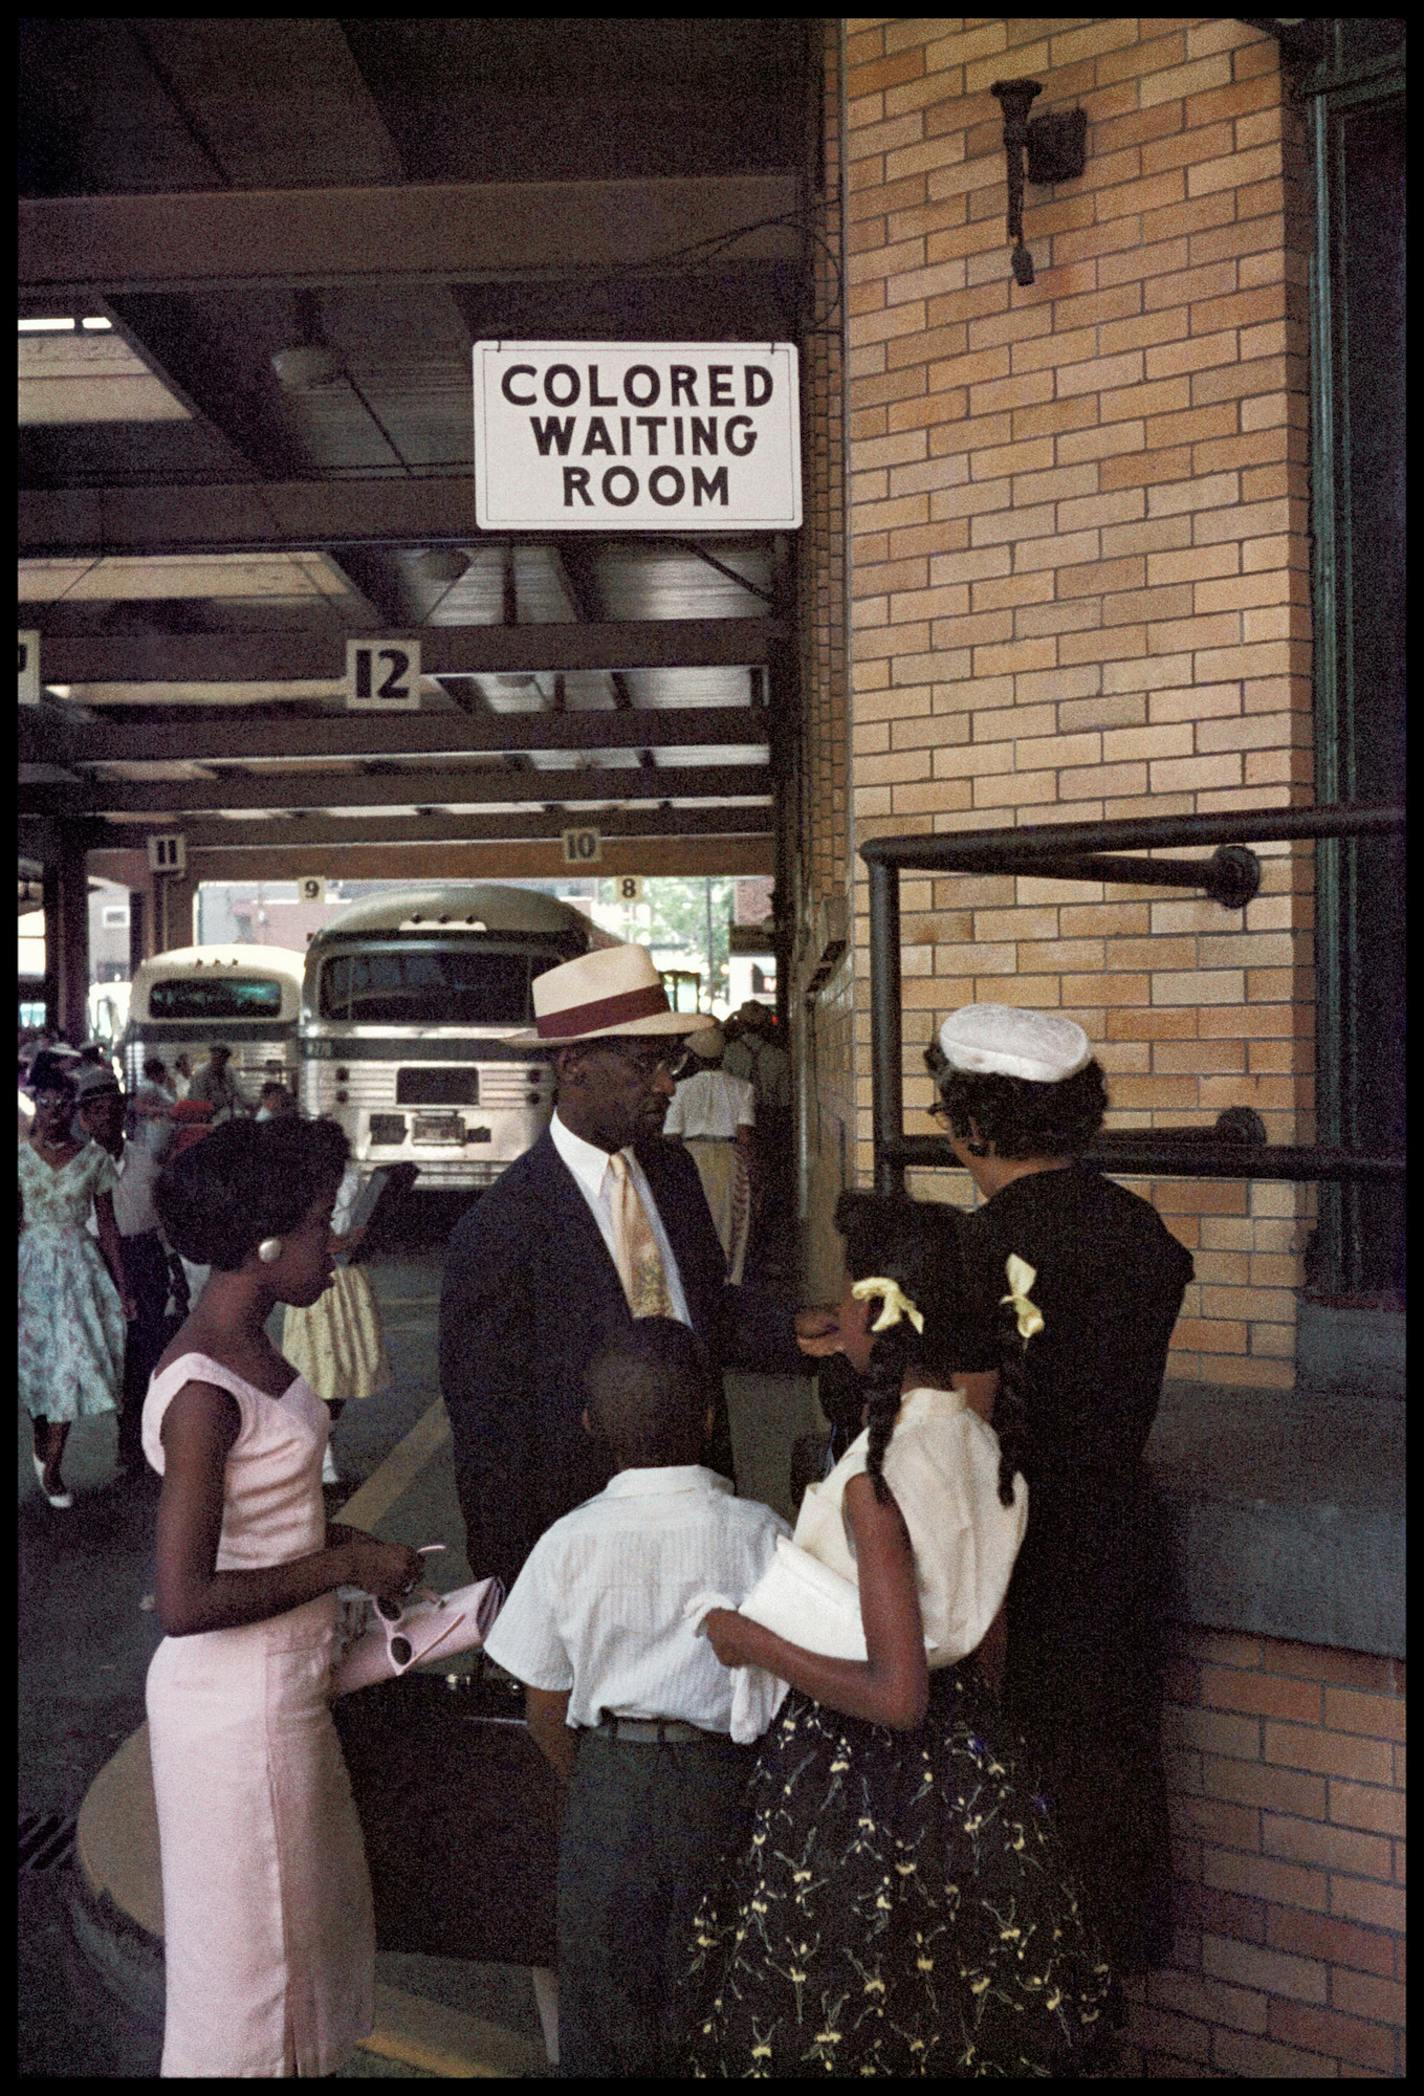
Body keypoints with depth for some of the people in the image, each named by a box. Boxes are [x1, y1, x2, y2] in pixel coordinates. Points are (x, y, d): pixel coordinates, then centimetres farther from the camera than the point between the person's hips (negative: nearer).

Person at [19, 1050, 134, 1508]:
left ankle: (51, 1469, 4)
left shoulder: (95, 1157, 0)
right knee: (36, 1361, 8)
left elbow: (107, 1226, 3)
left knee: (73, 1362, -4)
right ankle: (42, 1442, 33)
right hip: (33, 1264, 0)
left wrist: (121, 1287, 2)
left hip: (81, 1267, 0)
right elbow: (15, 1224, 0)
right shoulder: (22, 1157, -1)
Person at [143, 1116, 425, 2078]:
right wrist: (344, 1567, -21)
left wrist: (337, 1534, 1)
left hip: (284, 1684, 9)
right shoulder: (204, 1391, -27)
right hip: (240, 1706, -9)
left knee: (308, 1916, 26)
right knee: (254, 1940, 12)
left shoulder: (250, 1346, 1)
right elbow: (184, 1601, -29)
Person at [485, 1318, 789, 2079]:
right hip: (728, 1780, 0)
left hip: (608, 1783, 0)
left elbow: (546, 1709, 0)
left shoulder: (568, 1544, -9)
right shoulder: (761, 1533, -12)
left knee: (605, 1996, 18)